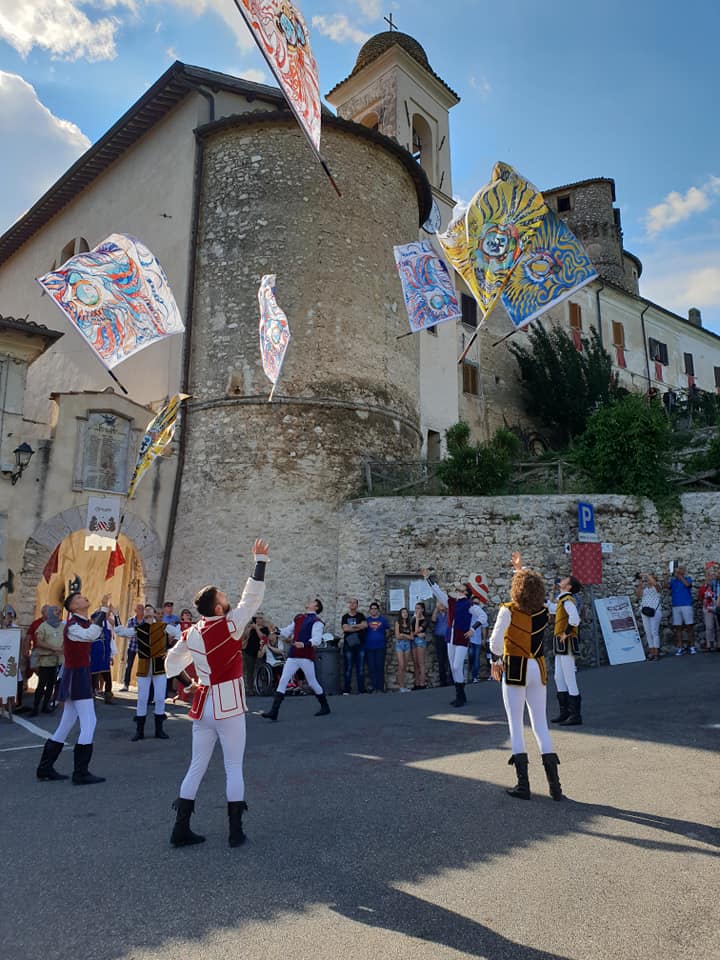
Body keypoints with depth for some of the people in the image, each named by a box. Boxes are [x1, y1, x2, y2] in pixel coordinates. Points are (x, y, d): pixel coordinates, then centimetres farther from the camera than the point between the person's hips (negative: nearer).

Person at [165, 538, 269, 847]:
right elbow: (252, 596, -13)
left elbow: (172, 662, 17)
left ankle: (181, 829, 19)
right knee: (234, 767, 6)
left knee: (197, 766, 15)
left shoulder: (191, 633, 3)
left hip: (203, 705, 6)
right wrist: (260, 561, -8)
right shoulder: (230, 624, -15)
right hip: (228, 705, -6)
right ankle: (235, 831, 11)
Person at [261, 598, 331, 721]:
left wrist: (304, 644, -33)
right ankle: (273, 712, -4)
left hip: (306, 657, -6)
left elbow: (316, 640, -17)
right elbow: (287, 631, 23)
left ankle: (325, 707, 27)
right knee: (283, 681, -3)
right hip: (293, 656, 6)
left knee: (312, 683, 6)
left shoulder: (317, 621, -6)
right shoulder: (298, 618, 15)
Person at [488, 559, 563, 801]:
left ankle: (523, 785, 8)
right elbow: (534, 589, 23)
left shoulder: (508, 610, -12)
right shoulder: (543, 612, 2)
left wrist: (497, 660, -2)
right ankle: (555, 786, 11)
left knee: (516, 725, 5)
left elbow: (495, 641, -19)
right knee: (541, 724, 12)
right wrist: (522, 571, 32)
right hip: (538, 669, 4)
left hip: (515, 669, -4)